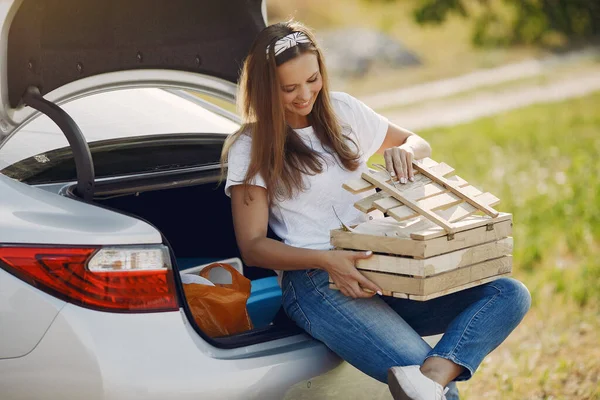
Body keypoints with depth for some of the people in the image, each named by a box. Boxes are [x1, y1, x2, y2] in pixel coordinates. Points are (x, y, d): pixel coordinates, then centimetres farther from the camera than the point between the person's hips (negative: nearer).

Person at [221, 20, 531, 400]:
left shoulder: (342, 111, 16)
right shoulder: (249, 148, 2)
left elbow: (420, 145, 26)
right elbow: (253, 246, -3)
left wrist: (403, 151, -1)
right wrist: (326, 260, -20)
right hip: (315, 282, -6)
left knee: (511, 295, -24)